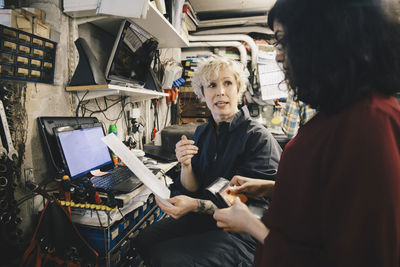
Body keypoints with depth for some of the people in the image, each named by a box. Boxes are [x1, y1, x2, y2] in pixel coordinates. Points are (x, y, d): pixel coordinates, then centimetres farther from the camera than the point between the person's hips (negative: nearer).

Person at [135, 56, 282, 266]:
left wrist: (196, 205, -29)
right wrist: (186, 165, -17)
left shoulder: (259, 138, -18)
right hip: (202, 218, 6)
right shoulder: (202, 132, 3)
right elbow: (192, 190, 4)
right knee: (145, 240, -7)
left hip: (241, 233, -5)